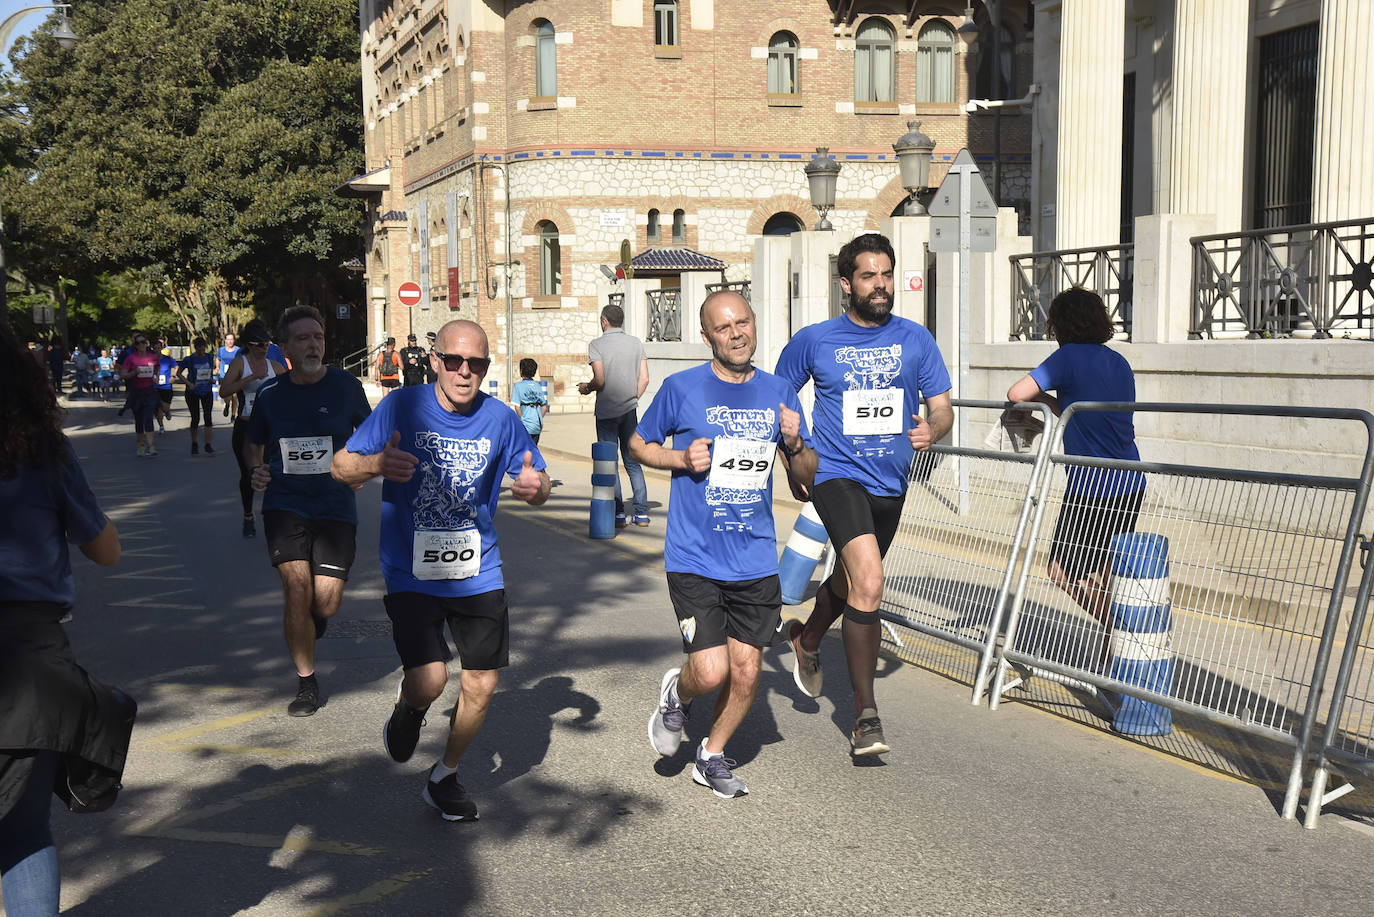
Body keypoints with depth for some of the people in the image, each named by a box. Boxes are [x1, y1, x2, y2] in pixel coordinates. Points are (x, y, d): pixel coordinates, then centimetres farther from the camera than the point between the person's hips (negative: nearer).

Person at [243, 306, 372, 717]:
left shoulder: (346, 386, -3)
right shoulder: (270, 393, 1)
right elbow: (252, 442, 17)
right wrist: (256, 469, -4)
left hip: (336, 506, 0)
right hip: (285, 504, 0)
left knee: (326, 603, -4)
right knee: (297, 593, -11)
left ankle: (309, 621, 37)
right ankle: (306, 682, 11)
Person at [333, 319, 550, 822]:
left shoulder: (500, 419, -2)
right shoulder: (402, 406, -8)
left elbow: (536, 482, 7)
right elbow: (341, 467, -4)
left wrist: (535, 486, -18)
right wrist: (376, 464, -27)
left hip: (478, 573, 3)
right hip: (412, 573, -3)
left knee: (481, 685, 5)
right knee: (430, 682, -17)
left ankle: (444, 777, 31)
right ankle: (408, 705, 23)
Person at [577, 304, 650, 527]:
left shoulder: (597, 345, -8)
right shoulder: (636, 343, 6)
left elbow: (599, 380, -16)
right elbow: (644, 379, 3)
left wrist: (586, 388, 4)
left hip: (607, 411, -4)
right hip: (630, 410, 4)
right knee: (632, 461, 11)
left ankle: (618, 514, 2)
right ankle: (641, 513, 8)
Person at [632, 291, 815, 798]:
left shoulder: (778, 393, 5)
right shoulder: (681, 389, -5)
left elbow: (807, 476, 10)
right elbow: (639, 443, 9)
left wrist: (794, 444, -11)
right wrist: (681, 458, -10)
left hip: (755, 560, 4)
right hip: (694, 559, -3)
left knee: (746, 672, 7)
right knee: (712, 671, -12)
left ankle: (712, 756, 33)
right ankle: (676, 693, 24)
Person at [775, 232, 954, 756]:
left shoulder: (915, 339, 3)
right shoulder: (814, 340, -3)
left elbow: (942, 408, 4)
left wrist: (932, 430, -19)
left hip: (891, 483, 4)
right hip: (837, 475, -4)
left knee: (850, 581, 24)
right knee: (868, 584, -23)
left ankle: (806, 641, 56)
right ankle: (865, 715, -14)